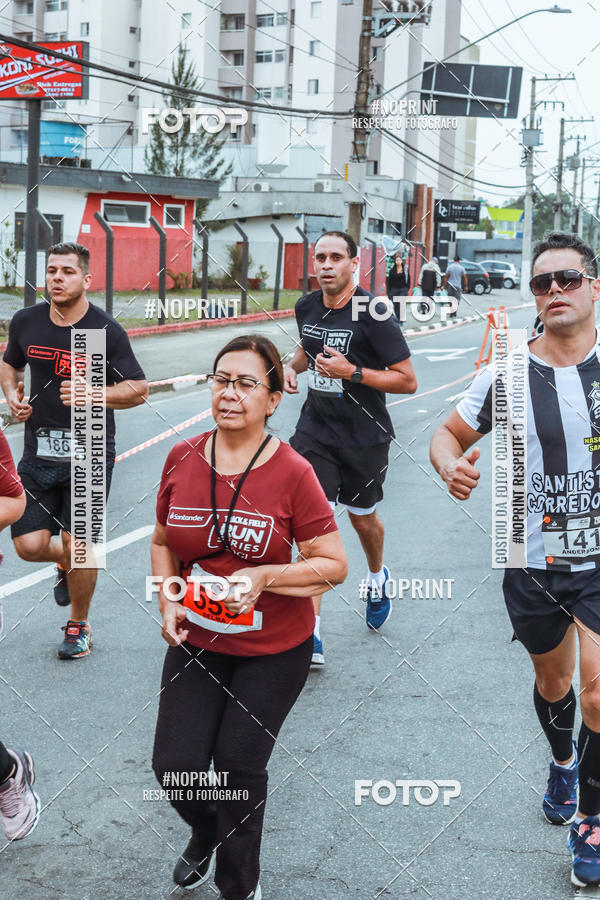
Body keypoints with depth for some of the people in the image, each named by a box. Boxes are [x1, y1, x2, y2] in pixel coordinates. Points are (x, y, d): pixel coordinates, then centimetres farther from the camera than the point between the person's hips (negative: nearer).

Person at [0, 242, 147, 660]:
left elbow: (139, 389, -7)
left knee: (77, 543, -1)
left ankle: (79, 626, 24)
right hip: (40, 452, 4)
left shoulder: (106, 331, -10)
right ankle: (66, 563, 36)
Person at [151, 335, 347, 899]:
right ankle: (205, 832, 39)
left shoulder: (292, 473, -17)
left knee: (239, 765, 7)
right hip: (196, 642, 3)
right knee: (175, 766, 1)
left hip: (274, 651, -3)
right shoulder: (182, 459, -5)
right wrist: (169, 603, -5)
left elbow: (333, 565, -13)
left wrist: (264, 578, -26)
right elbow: (163, 543, 9)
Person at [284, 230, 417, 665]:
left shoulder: (373, 314, -17)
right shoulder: (307, 307, 1)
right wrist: (293, 365, 2)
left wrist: (351, 372, -25)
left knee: (363, 519, 16)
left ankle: (378, 577, 52)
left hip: (364, 437, -3)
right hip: (315, 430, 3)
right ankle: (312, 633, -8)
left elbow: (407, 380, -15)